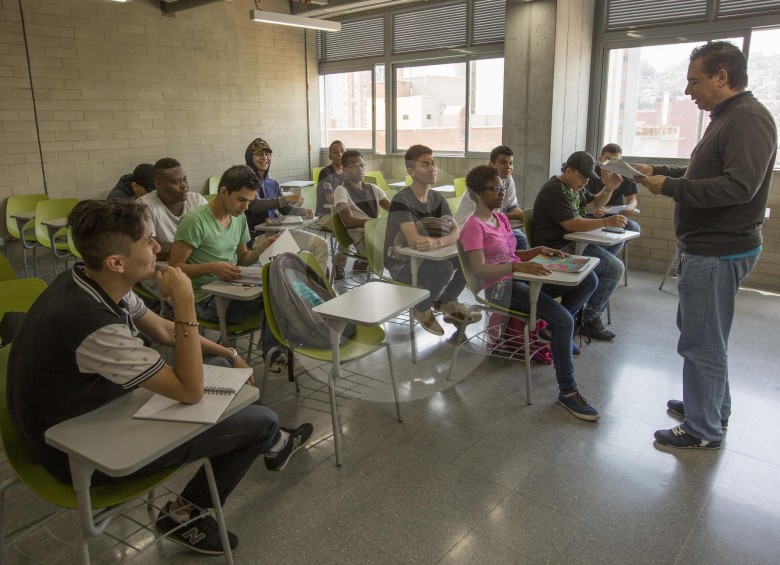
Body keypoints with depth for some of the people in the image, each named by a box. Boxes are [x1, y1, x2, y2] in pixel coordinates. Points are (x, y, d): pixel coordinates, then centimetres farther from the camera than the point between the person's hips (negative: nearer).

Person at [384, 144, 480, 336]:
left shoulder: (437, 198, 3)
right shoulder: (402, 200, -20)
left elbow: (457, 232, -10)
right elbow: (415, 241, -32)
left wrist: (437, 242, -32)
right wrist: (445, 238, -18)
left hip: (426, 257, 7)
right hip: (401, 264, -7)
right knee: (444, 268, -31)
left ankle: (446, 301, 13)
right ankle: (422, 309, -2)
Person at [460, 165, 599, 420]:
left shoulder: (501, 217, 15)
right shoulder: (473, 226, -11)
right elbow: (480, 270, -22)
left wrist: (538, 250, 2)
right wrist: (518, 266, -34)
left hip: (521, 279, 9)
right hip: (501, 287, -8)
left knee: (589, 280, -3)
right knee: (564, 320, -26)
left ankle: (553, 329, 10)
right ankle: (567, 391, -13)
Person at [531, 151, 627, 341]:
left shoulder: (576, 188, 15)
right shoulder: (554, 190, -15)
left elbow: (595, 204, 30)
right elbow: (571, 224, -22)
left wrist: (609, 188, 10)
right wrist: (606, 222, -23)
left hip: (574, 242, 10)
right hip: (557, 249, -10)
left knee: (616, 268, -5)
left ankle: (591, 317, 5)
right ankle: (589, 319, -5)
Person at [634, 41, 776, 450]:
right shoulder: (726, 117, 16)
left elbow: (739, 186, -27)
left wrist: (669, 187, -21)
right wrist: (660, 172, 11)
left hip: (718, 253, -11)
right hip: (706, 247, 11)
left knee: (702, 342, -2)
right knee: (704, 333, 21)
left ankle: (703, 430, 11)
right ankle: (714, 407, 37)